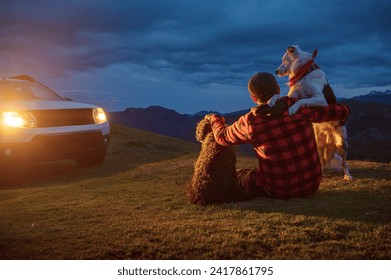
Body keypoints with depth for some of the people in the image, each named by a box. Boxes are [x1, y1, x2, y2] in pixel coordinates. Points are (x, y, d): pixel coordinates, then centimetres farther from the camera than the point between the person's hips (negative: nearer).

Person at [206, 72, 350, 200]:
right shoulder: (299, 106, -14)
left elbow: (222, 136, 2)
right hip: (312, 184, 3)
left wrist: (214, 119, 23)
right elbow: (342, 112, -4)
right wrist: (343, 109, 20)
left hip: (280, 191, -3)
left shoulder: (250, 122, -18)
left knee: (237, 177, 23)